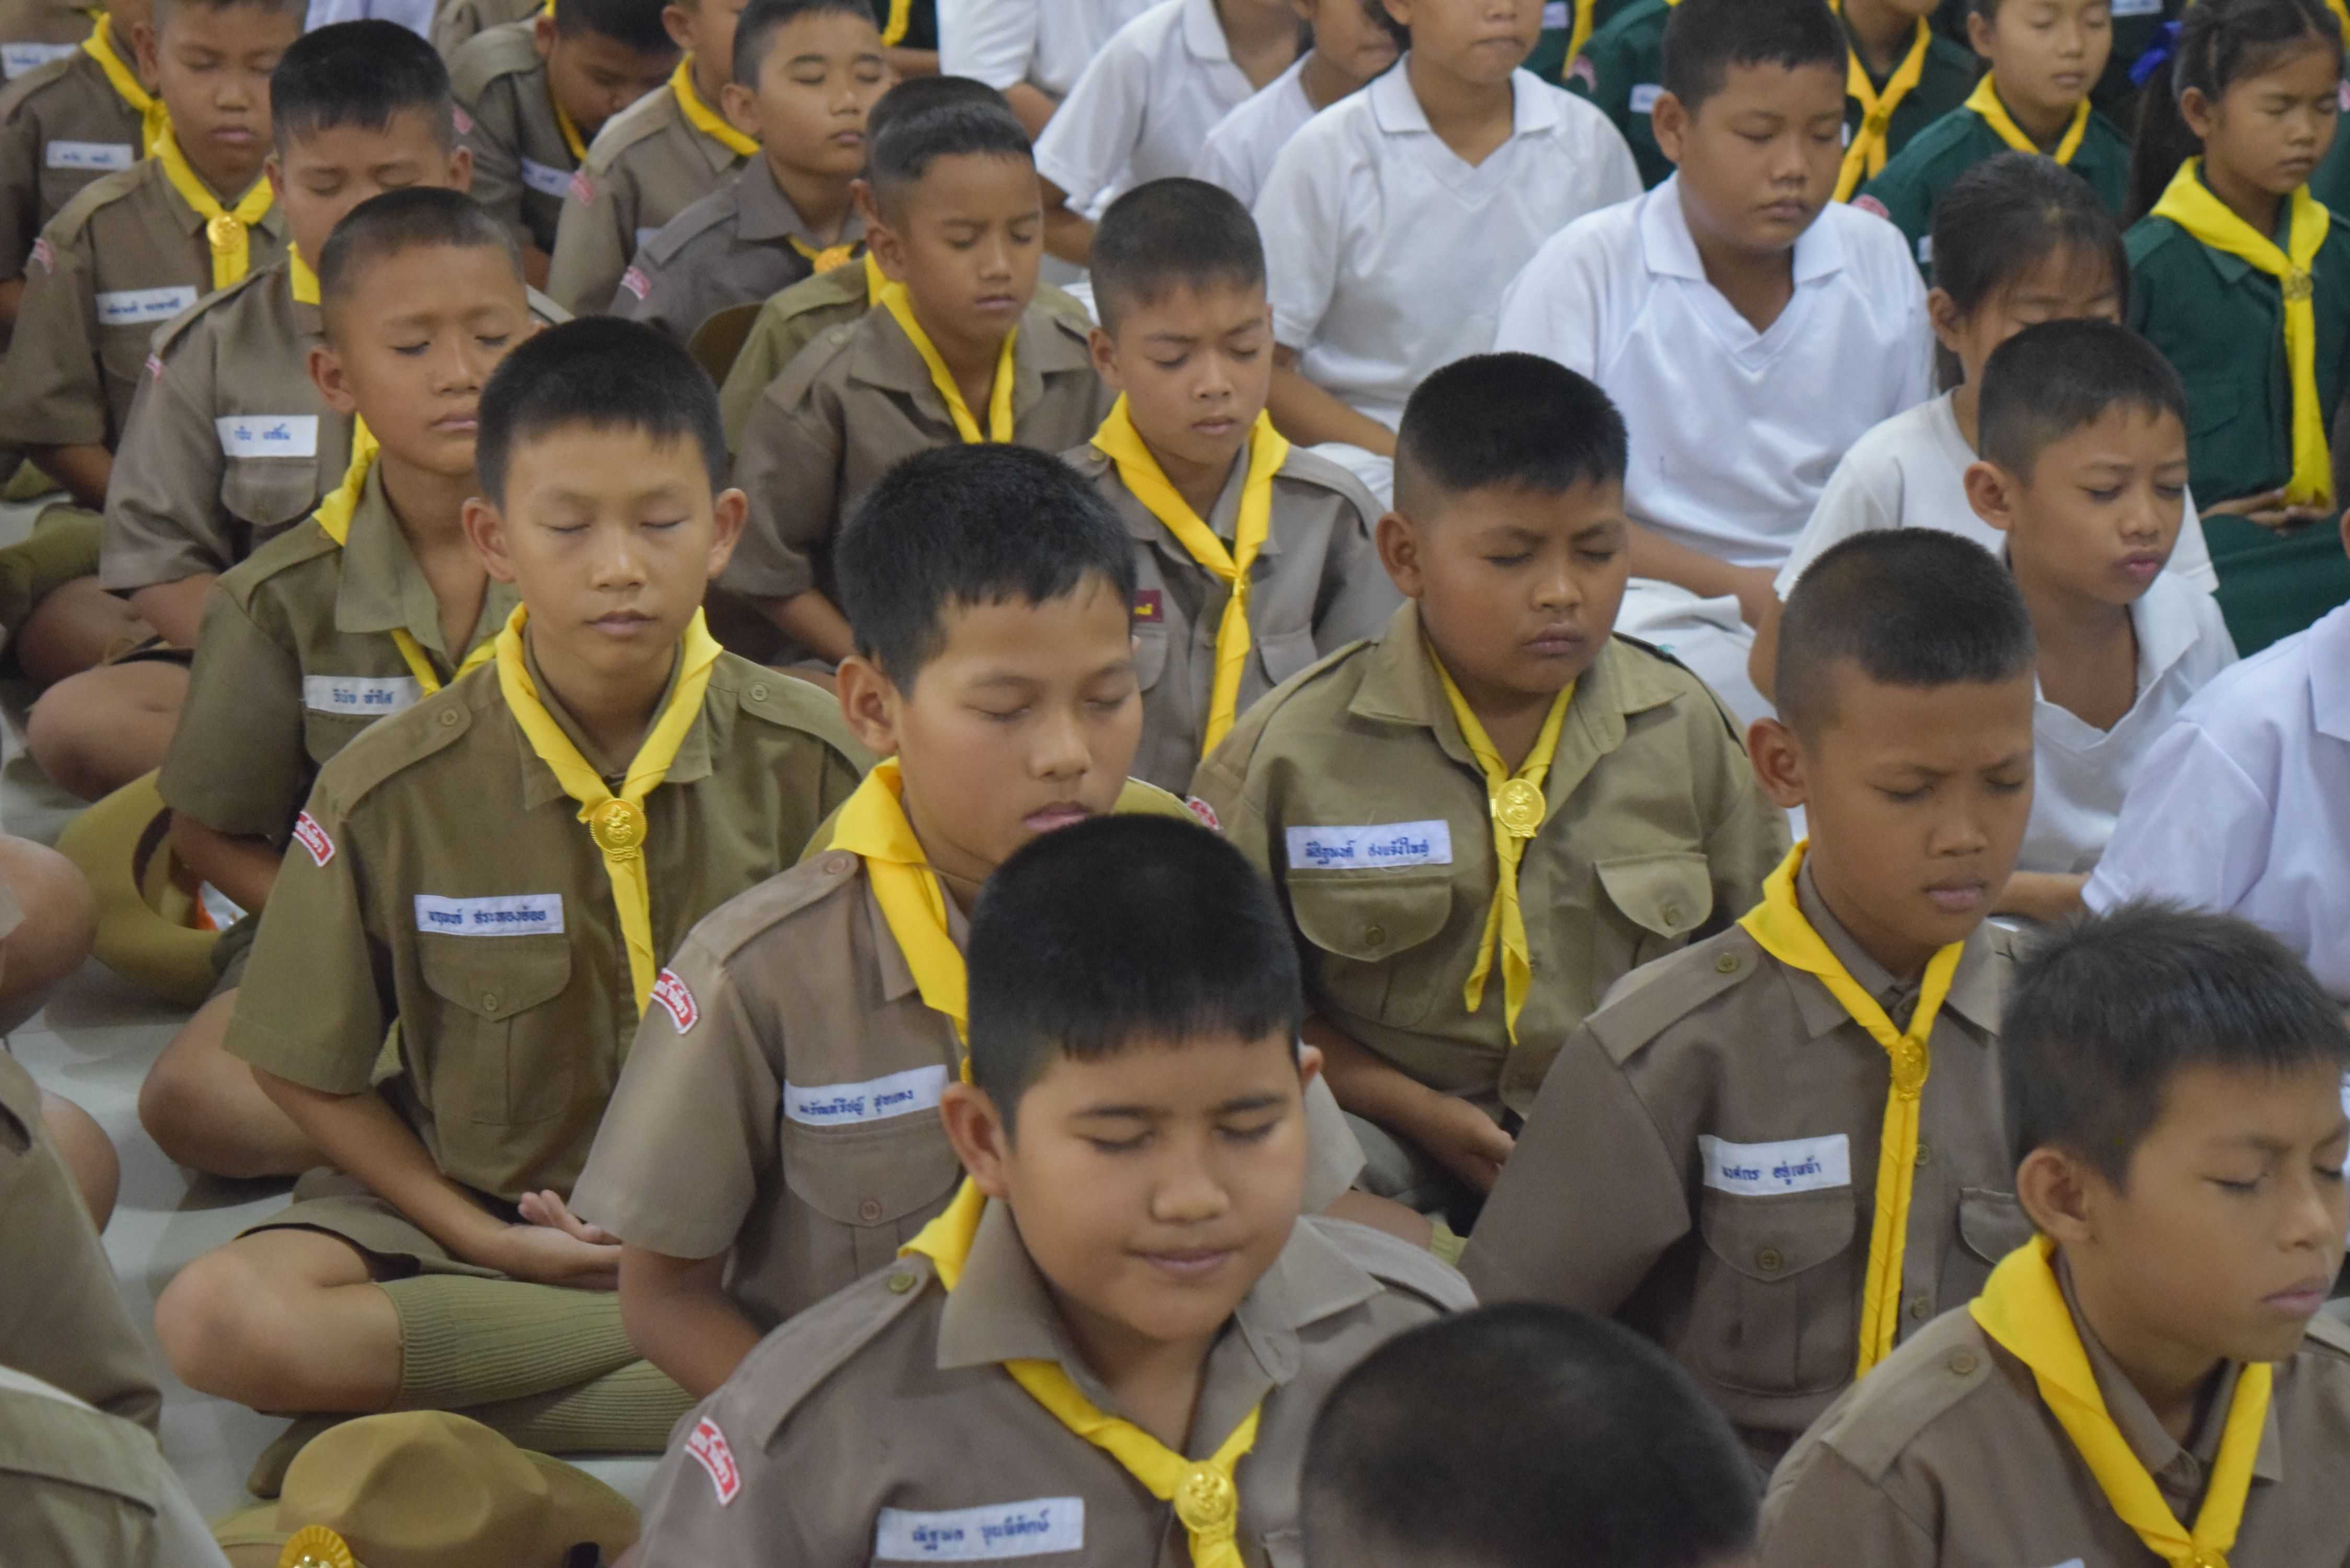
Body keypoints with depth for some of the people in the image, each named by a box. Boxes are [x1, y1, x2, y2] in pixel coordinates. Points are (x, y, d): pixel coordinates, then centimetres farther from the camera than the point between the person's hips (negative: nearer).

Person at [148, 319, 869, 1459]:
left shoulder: (805, 758, -7)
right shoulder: (395, 789, -9)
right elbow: (302, 1068, 0)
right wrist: (477, 1236, -9)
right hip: (480, 1205, 1)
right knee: (218, 1321, -28)